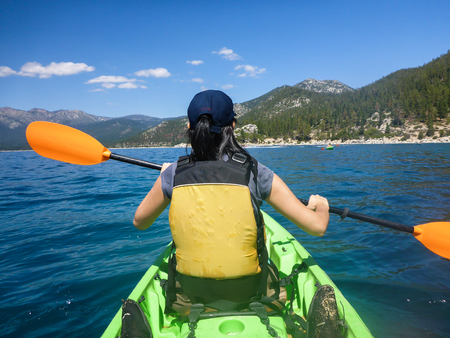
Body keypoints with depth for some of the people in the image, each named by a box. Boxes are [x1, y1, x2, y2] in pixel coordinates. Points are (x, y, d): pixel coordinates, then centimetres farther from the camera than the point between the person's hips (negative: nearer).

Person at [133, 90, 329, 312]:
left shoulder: (173, 175, -12)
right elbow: (318, 227, -12)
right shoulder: (256, 173, -17)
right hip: (246, 291, -1)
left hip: (192, 292, 2)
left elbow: (139, 222, 6)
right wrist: (321, 206, 12)